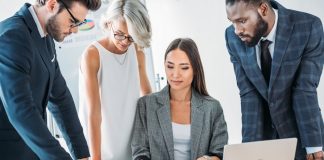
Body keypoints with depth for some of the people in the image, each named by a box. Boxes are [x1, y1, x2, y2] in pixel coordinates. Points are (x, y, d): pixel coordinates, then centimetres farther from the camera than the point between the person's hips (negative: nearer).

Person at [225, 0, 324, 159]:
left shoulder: (309, 27, -20)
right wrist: (251, 146, -20)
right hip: (263, 132, 2)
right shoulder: (233, 37, -11)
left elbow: (305, 91, -21)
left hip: (298, 131, -2)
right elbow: (249, 94, -13)